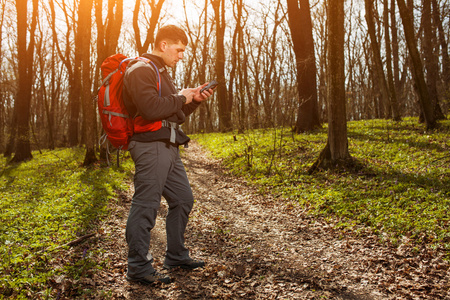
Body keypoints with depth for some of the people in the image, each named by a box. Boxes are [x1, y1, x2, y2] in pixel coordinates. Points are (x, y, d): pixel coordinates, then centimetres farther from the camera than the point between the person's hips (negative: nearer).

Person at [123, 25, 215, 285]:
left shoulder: (162, 73, 23)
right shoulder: (141, 70, -8)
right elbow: (151, 109, -24)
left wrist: (194, 100, 10)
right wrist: (180, 98, -9)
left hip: (168, 147, 10)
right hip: (150, 145, -10)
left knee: (183, 198, 13)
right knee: (146, 205, -6)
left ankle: (177, 256, 26)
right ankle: (138, 268, 4)